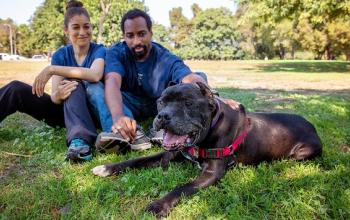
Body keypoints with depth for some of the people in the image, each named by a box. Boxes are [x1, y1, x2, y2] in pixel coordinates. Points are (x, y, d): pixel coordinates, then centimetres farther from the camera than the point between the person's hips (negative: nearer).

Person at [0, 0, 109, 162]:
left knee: (75, 83, -35)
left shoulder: (99, 50, -8)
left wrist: (51, 69, -31)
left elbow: (95, 75, -33)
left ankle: (79, 140, -53)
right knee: (16, 89, -13)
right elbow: (54, 97, -11)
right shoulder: (60, 55, 1)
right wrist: (58, 95, -36)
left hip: (90, 109, -3)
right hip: (63, 110, 4)